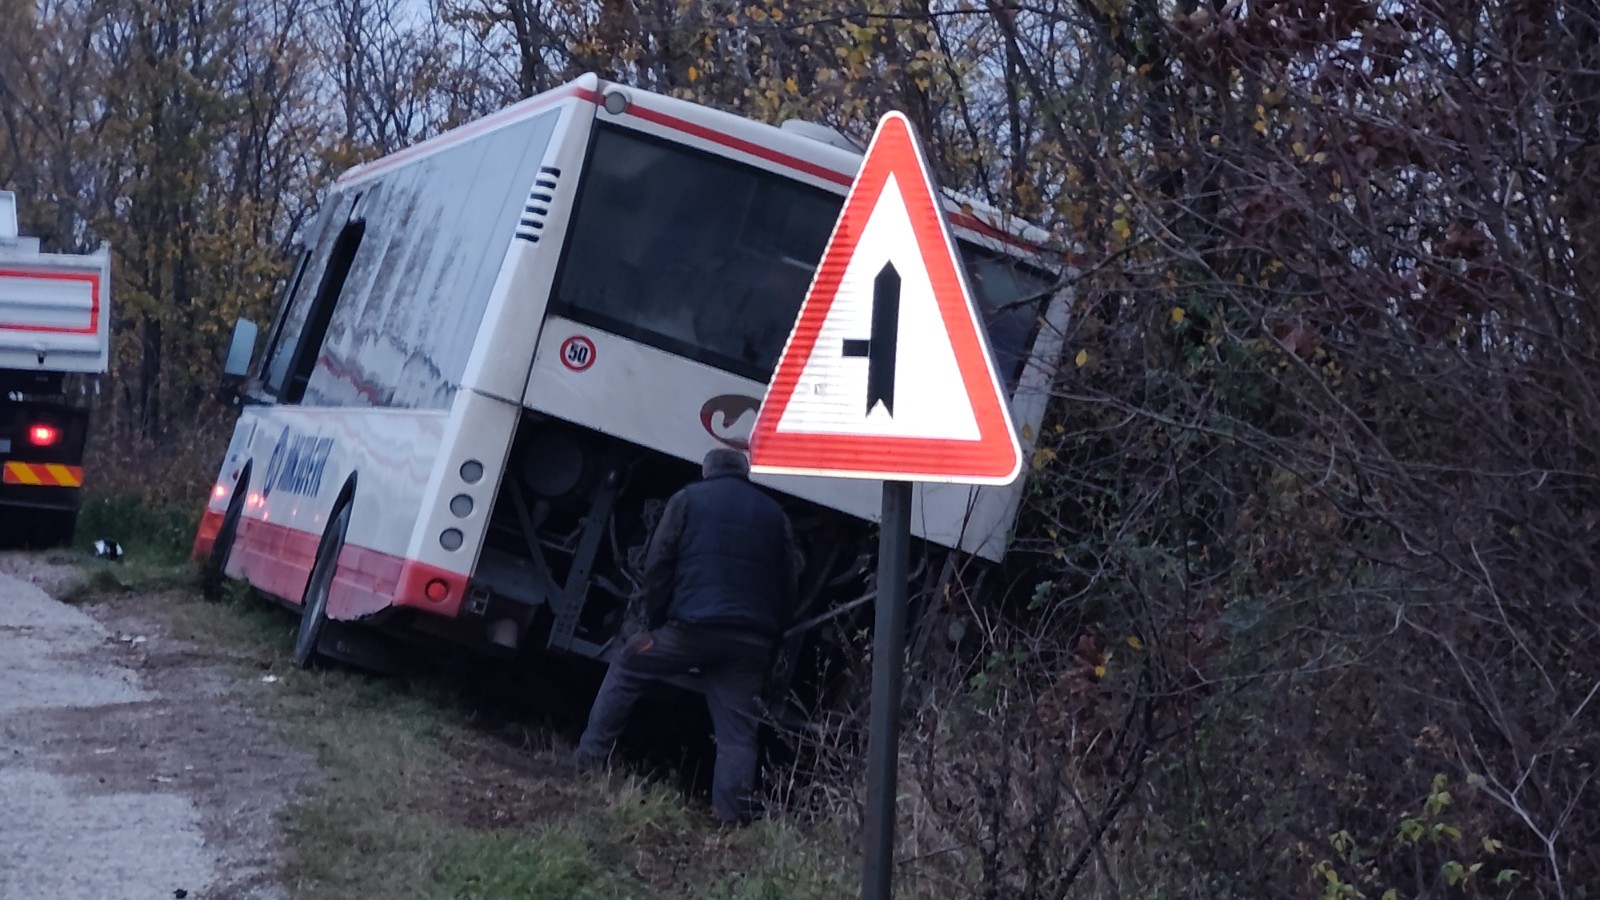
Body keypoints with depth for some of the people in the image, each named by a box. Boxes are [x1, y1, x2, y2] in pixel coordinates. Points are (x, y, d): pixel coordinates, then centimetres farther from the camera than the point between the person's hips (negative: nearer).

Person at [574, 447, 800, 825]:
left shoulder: (689, 499, 10)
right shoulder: (774, 514, 20)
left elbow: (658, 565, 2)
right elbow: (789, 584, 16)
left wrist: (654, 622, 8)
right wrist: (770, 641, 17)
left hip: (692, 625, -2)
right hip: (751, 642, 3)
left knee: (626, 668, 18)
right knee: (737, 730, 6)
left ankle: (590, 757, 17)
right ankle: (732, 811, -3)